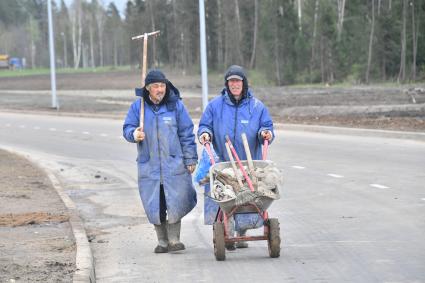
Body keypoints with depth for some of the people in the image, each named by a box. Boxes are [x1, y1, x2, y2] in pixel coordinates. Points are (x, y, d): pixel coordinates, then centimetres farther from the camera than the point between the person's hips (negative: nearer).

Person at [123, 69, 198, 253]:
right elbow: (127, 128, 8)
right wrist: (134, 134, -16)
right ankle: (162, 241, 14)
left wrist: (190, 159, 1)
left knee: (175, 203, -7)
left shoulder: (175, 105, 2)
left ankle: (174, 238, 3)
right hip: (149, 166, 1)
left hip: (174, 164, -1)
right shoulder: (138, 107, 4)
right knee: (155, 206, 3)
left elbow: (186, 134, 4)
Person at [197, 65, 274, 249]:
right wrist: (205, 133, -10)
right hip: (222, 163, -1)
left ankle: (241, 234, 18)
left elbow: (266, 128, 10)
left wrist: (265, 134, -13)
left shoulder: (257, 106, 8)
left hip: (249, 165, 1)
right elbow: (205, 125, 12)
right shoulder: (215, 105, 8)